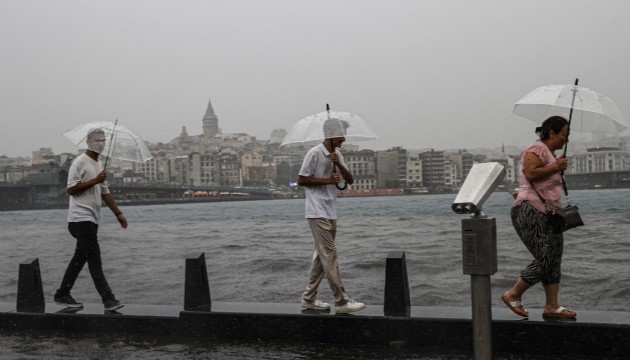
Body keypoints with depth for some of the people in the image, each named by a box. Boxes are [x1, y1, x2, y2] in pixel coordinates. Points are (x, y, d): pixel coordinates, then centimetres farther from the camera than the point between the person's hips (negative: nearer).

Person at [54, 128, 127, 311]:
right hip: (81, 218, -9)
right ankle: (108, 299, -13)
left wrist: (118, 213, 20)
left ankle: (62, 295, 21)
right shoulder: (80, 162, -8)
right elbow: (71, 189, -16)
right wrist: (95, 180, -18)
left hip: (92, 219, 9)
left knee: (80, 258, 12)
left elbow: (105, 193, 24)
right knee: (94, 260, -11)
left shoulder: (98, 165, 20)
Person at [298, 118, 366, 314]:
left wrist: (339, 164, -11)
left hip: (331, 213, 9)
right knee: (330, 255, -9)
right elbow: (301, 180, -11)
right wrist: (327, 180, -16)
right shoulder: (314, 153, -12)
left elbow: (350, 180, 6)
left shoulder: (337, 154, 12)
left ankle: (309, 298, 19)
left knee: (321, 256, 11)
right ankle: (341, 301, -8)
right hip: (317, 213, -9)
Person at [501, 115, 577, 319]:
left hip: (547, 215, 11)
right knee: (545, 259, -13)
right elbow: (531, 173, -23)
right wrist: (556, 167, -14)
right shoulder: (536, 149, -7)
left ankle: (551, 306, 9)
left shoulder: (551, 155, 24)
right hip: (530, 211, -10)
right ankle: (513, 295, 0)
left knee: (554, 260, 5)